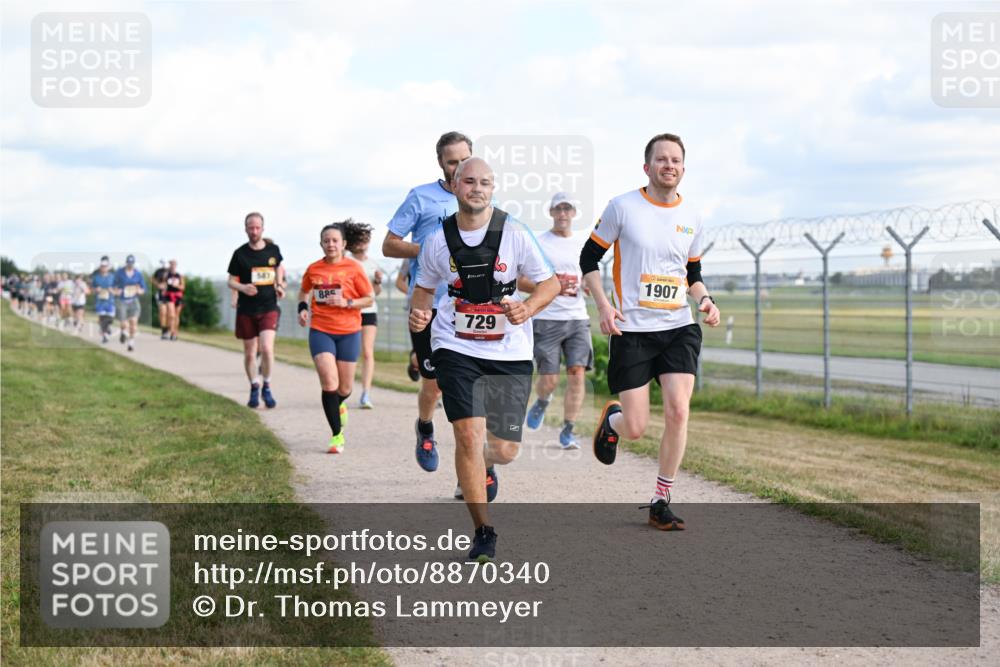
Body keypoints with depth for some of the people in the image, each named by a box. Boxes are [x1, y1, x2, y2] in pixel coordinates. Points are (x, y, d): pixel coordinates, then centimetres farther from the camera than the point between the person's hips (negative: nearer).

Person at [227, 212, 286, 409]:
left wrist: (279, 285, 10)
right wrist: (242, 287, -19)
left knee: (267, 348, -18)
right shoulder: (240, 253, -3)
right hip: (246, 310, 0)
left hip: (269, 308, 0)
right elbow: (231, 281, 2)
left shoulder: (273, 249, 2)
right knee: (249, 353, 7)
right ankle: (254, 388, 28)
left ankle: (266, 387, 3)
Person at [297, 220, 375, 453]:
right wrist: (302, 308, 3)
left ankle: (338, 404, 46)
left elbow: (370, 299, 0)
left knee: (345, 387, 8)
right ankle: (337, 434, -6)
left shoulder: (354, 267, -4)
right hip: (320, 331, 0)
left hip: (348, 332, 0)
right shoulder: (313, 269, 2)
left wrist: (346, 302, -16)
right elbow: (304, 291, 23)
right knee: (329, 382, -15)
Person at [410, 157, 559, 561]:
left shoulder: (514, 233, -6)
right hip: (456, 348, 0)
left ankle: (483, 466, 44)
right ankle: (483, 533, -3)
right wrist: (418, 313, -7)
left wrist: (528, 309, -18)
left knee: (505, 448, 3)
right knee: (469, 433, -16)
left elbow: (549, 283, 1)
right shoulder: (438, 241, -2)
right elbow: (425, 287, 14)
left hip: (510, 352, 1)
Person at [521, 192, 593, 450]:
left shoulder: (582, 246, 14)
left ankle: (568, 431, -2)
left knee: (577, 374, -10)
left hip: (577, 319, 3)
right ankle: (542, 402, 30)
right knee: (549, 379, -5)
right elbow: (520, 282, -2)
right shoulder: (537, 243, 1)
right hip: (546, 320, -3)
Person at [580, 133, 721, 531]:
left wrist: (704, 299, 0)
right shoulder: (622, 207, -3)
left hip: (679, 327, 3)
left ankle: (661, 502, 1)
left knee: (678, 411, -15)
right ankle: (611, 419, 35)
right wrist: (603, 305, -12)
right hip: (632, 330, -3)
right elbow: (589, 259, 2)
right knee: (635, 429, -5)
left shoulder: (691, 218, 9)